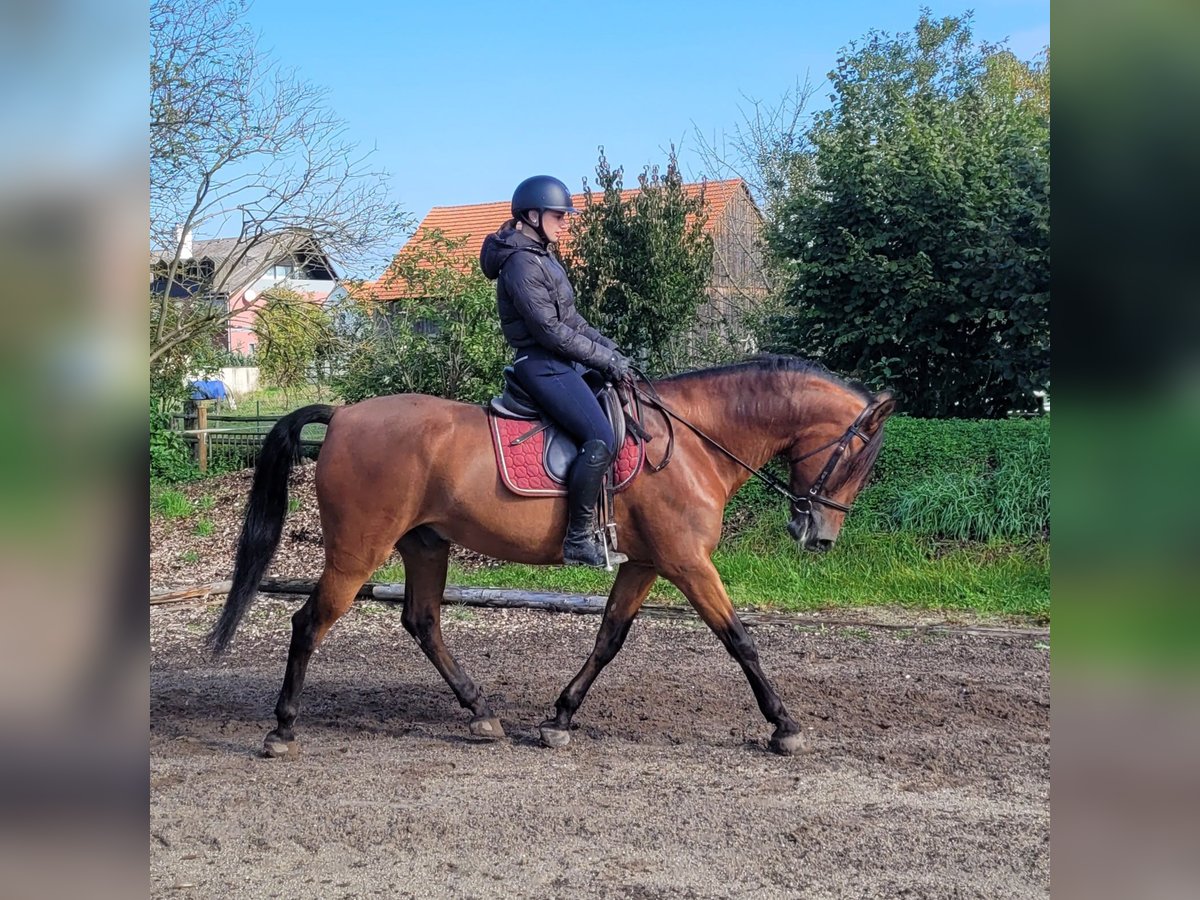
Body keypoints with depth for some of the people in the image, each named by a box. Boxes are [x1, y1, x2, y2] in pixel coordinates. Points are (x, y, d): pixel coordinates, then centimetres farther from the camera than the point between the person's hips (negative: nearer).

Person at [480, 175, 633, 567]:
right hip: (543, 365, -11)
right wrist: (604, 359, -14)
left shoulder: (543, 256, 16)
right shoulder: (521, 263, -15)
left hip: (565, 360, 11)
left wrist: (606, 345, 7)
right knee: (601, 439, -24)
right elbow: (550, 330, -19)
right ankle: (579, 540, -19)